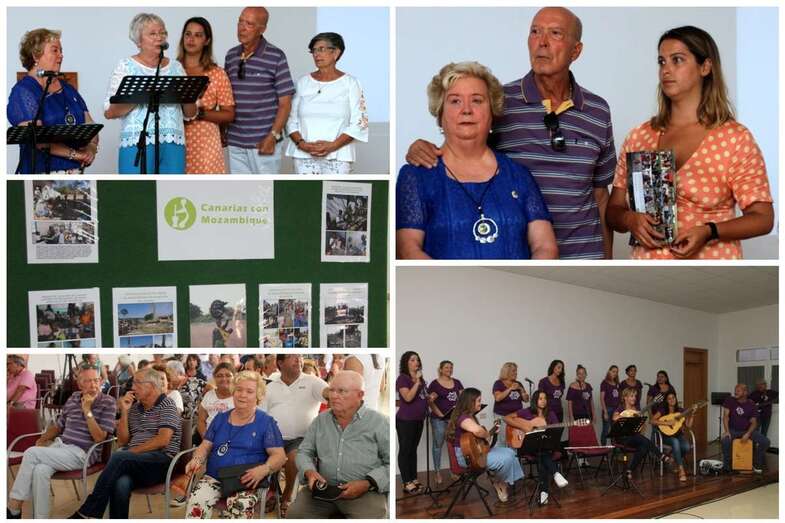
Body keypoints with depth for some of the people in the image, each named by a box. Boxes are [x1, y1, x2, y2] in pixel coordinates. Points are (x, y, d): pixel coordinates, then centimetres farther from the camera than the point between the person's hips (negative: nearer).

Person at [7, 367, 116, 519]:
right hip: (60, 444, 5)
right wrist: (42, 439, 7)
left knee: (31, 453, -22)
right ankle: (40, 518, -25)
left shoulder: (108, 403, -4)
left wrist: (87, 410, -16)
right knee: (40, 470, -30)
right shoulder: (74, 398, 13)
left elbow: (99, 438, -12)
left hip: (83, 453, -5)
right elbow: (58, 425, 25)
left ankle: (13, 508, -13)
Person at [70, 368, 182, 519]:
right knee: (121, 484, -32)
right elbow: (122, 441, 18)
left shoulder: (166, 405, 1)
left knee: (119, 457, -31)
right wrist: (124, 412, 7)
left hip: (162, 460, -5)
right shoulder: (135, 408, 21)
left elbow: (163, 440, -11)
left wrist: (132, 451, -12)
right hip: (135, 465, 5)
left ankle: (87, 512, -27)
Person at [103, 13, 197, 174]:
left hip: (174, 144, 4)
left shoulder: (176, 67, 14)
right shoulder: (126, 66, 4)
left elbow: (190, 113, 15)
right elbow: (109, 112, -5)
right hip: (137, 144, -3)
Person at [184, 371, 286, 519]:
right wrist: (196, 460, -7)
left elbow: (279, 455, -2)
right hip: (214, 478, 3)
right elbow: (205, 446, 16)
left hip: (248, 482, -3)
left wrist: (264, 469, -23)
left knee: (239, 506, -37)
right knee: (196, 502, -28)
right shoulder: (221, 418, 17)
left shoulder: (266, 422, 4)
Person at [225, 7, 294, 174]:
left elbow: (285, 103, -7)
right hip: (235, 142, 5)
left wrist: (273, 136, -15)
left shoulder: (276, 57, -6)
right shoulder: (231, 56, 9)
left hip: (263, 142, -5)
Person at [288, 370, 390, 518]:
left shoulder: (379, 423, -1)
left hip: (366, 493, -4)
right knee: (295, 514, -20)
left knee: (366, 517, -33)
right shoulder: (321, 420, 14)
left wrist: (367, 484, -16)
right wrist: (309, 472, -4)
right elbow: (304, 452, 18)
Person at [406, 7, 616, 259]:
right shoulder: (498, 103, -4)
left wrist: (607, 258, 10)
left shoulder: (598, 111, 4)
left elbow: (600, 194, 11)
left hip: (583, 256, 2)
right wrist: (425, 151, -16)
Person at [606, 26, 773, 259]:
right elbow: (614, 210, 4)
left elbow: (763, 218, -8)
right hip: (647, 257, 3)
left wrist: (708, 232, -23)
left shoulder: (736, 138, -8)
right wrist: (630, 220, -17)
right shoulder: (639, 136, 1)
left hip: (711, 258, -3)